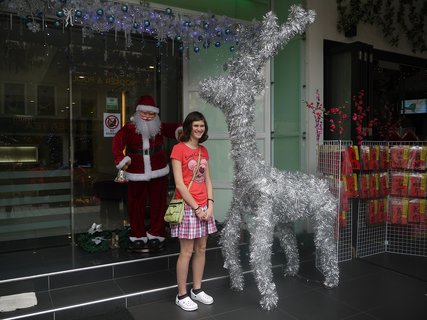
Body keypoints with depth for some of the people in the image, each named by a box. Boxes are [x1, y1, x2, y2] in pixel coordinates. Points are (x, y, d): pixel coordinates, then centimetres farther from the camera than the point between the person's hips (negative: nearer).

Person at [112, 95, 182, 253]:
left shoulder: (159, 127, 5)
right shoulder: (129, 128, -3)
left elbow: (171, 129, 0)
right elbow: (117, 142, -13)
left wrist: (179, 130, -26)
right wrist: (121, 160, -29)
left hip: (158, 173, 2)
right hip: (136, 175, -1)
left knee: (158, 205, 7)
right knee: (137, 207, 8)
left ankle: (156, 236, 22)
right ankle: (138, 237, 24)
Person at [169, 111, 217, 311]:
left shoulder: (204, 151, 12)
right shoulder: (179, 149, -9)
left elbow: (208, 180, 11)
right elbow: (179, 184, -14)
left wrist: (210, 204, -2)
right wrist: (196, 207, -13)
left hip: (204, 206, 7)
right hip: (187, 206, -7)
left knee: (201, 249, 13)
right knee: (187, 252, 1)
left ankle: (197, 290, 28)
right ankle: (181, 295, 16)